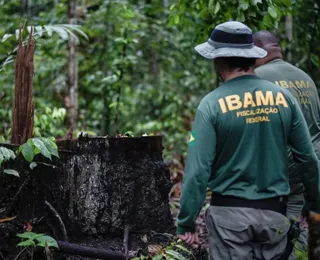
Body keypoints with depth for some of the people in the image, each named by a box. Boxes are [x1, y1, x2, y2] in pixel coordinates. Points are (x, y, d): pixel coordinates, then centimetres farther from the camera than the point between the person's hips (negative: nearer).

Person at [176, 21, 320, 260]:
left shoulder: (212, 104, -11)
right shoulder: (284, 97, -1)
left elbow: (198, 170, -13)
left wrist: (186, 223, -6)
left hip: (230, 213, -3)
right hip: (274, 213, 3)